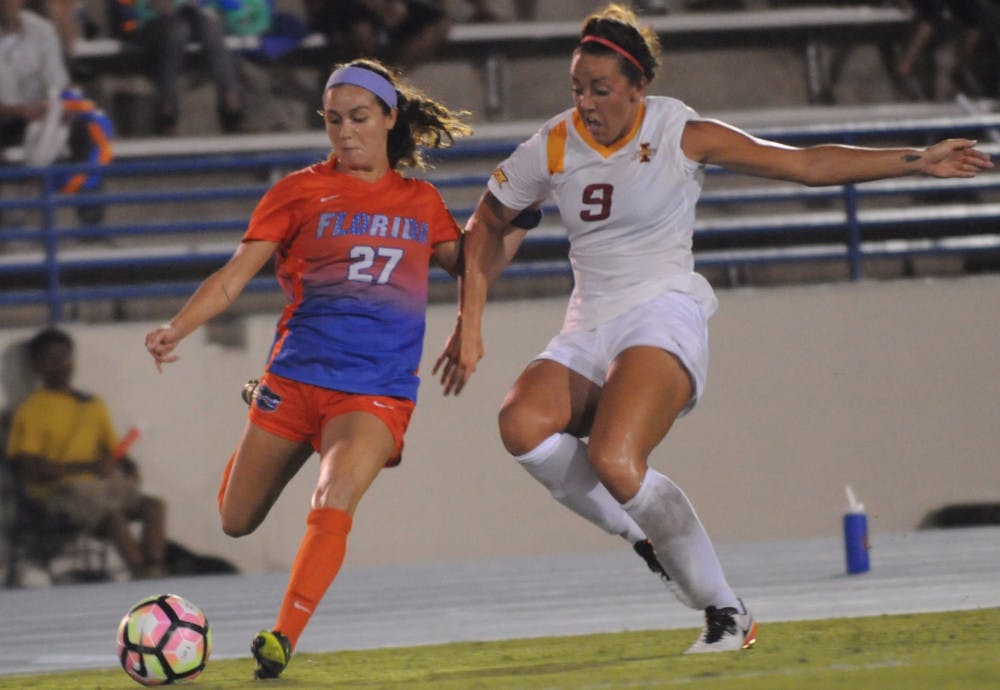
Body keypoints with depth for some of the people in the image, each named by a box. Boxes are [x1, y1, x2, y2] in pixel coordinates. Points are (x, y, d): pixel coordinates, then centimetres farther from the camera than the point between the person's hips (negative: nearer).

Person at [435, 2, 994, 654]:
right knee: (523, 423, -29)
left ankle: (726, 612, -17)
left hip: (663, 315, -5)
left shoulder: (678, 134, -3)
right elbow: (489, 222, 21)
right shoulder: (552, 148, 5)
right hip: (589, 330, 5)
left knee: (614, 459, -31)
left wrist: (914, 160, -3)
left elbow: (803, 163, 1)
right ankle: (644, 534, -9)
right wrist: (470, 324, 14)